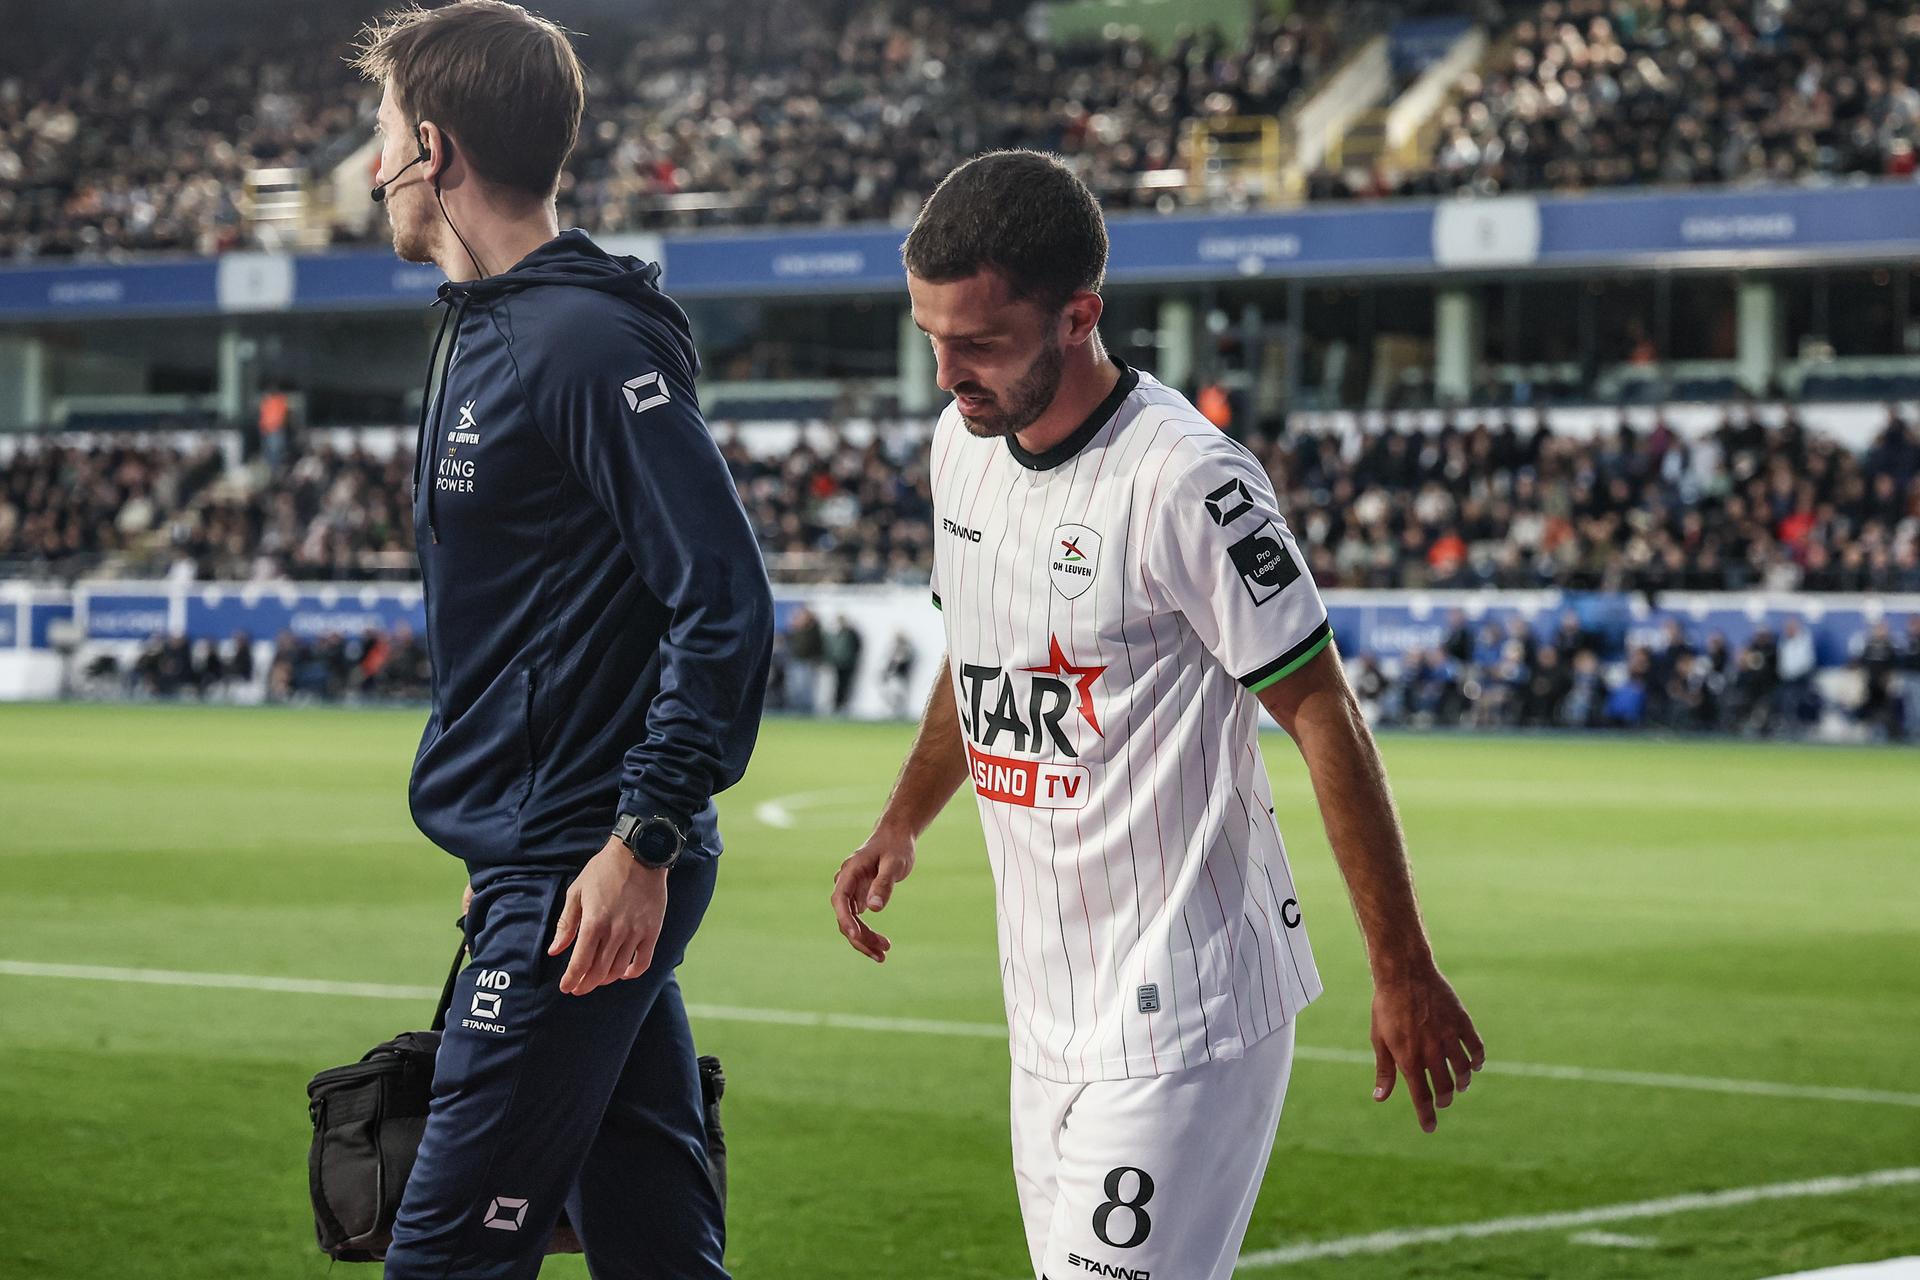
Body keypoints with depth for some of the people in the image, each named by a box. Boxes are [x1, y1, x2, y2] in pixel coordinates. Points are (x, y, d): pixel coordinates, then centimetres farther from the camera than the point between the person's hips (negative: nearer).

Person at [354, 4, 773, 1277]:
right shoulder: (490, 335, 16)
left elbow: (726, 601, -20)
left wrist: (647, 840, -23)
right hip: (546, 865, 10)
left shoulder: (591, 343, -15)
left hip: (588, 879, -10)